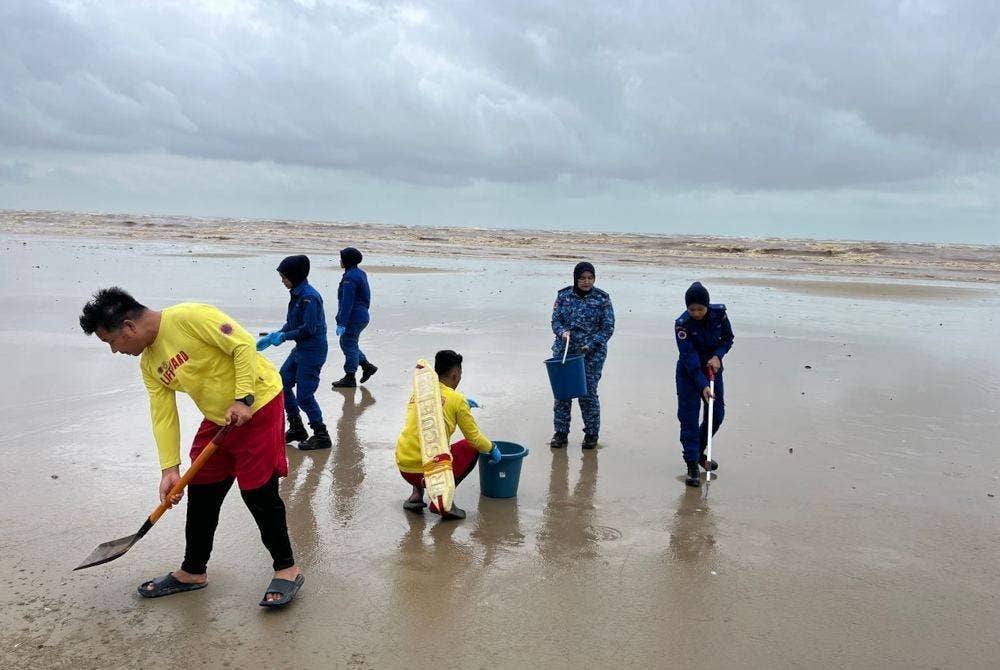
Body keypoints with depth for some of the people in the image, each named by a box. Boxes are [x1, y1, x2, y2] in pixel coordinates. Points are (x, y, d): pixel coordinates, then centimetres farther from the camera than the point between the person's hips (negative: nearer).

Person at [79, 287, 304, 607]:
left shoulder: (188, 317, -21)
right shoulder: (149, 365, 4)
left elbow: (244, 344, -23)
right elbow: (163, 417, 4)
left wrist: (243, 398, -25)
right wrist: (170, 469, -2)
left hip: (257, 406, -8)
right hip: (218, 419, 9)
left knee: (258, 492, -6)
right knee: (200, 494, 12)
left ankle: (287, 569, 11)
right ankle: (193, 571, 30)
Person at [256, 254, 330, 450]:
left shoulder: (309, 297, -21)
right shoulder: (297, 294, 9)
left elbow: (308, 329, -23)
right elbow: (291, 324, 15)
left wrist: (283, 336, -15)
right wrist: (273, 337, 7)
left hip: (313, 351, -10)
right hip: (300, 349, 10)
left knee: (304, 395, -6)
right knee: (282, 384, 15)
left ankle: (321, 436, 9)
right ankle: (296, 429, 27)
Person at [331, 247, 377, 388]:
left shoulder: (350, 278, -21)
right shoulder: (360, 273, 10)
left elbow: (347, 303, -24)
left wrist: (341, 323, -23)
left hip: (354, 318, -10)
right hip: (361, 315, 10)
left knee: (349, 346, 2)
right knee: (345, 343, 21)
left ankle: (350, 378, 13)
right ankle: (367, 366, 24)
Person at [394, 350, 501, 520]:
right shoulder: (457, 399, -6)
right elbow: (475, 438, 2)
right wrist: (492, 449, 21)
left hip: (403, 468, 6)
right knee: (472, 448, 17)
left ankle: (417, 494, 18)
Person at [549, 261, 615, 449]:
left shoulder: (602, 299, -3)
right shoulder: (563, 295, 2)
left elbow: (608, 328, -3)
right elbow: (555, 320, 6)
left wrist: (590, 346, -13)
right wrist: (563, 332, -15)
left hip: (592, 354, -2)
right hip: (564, 351, 2)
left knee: (588, 393, -1)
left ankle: (591, 433, 17)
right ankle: (561, 432, 18)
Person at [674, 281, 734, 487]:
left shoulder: (719, 313, -13)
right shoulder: (682, 324, -24)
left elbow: (728, 338, 3)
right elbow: (689, 357, -27)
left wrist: (718, 356, -17)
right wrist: (703, 385, -33)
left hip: (712, 369, 4)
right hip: (688, 374, -4)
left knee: (717, 414, 11)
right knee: (689, 418, -6)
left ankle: (699, 452, 34)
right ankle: (692, 466, -1)